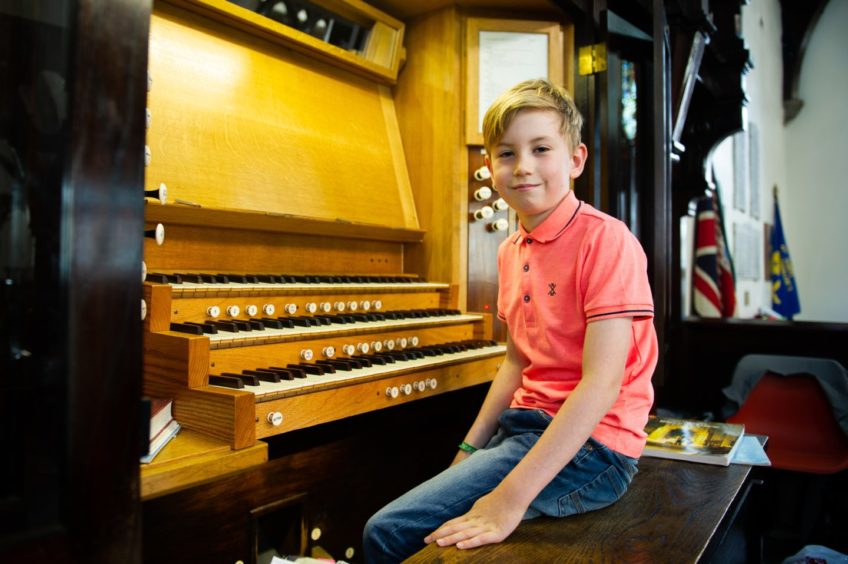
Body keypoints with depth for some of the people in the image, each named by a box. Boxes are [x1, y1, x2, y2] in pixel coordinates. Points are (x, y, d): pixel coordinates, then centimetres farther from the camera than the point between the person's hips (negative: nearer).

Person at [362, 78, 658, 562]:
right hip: (524, 426, 8)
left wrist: (510, 499, -27)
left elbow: (602, 382, -23)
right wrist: (470, 451, 13)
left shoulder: (605, 240, -17)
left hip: (590, 445, -7)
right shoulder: (511, 252, 8)